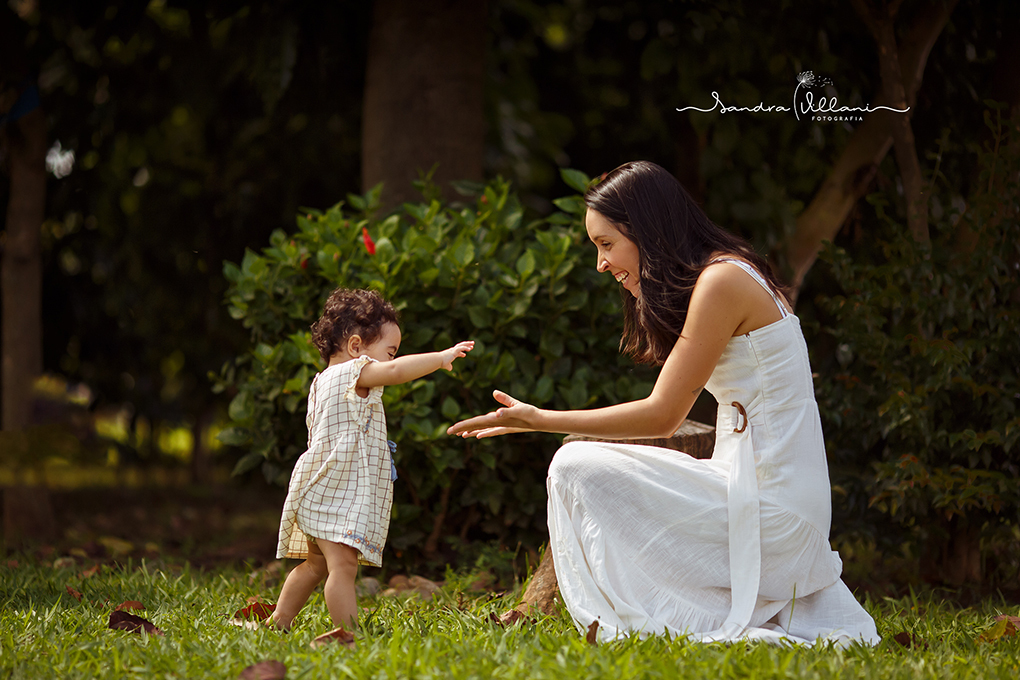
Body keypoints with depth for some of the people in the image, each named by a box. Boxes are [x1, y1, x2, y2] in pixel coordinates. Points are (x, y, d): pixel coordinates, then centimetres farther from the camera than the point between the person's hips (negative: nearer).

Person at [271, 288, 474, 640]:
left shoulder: (323, 380, 21)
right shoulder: (351, 373, -11)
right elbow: (394, 371, -27)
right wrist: (440, 357, -19)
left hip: (320, 492, 11)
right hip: (338, 494, -11)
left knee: (317, 565, 18)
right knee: (343, 565, -17)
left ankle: (278, 624, 22)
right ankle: (351, 635, -25)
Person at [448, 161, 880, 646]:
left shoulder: (721, 281, -14)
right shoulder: (730, 275, 16)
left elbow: (662, 415, -15)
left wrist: (537, 420, -10)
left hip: (766, 510, -10)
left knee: (575, 468, -9)